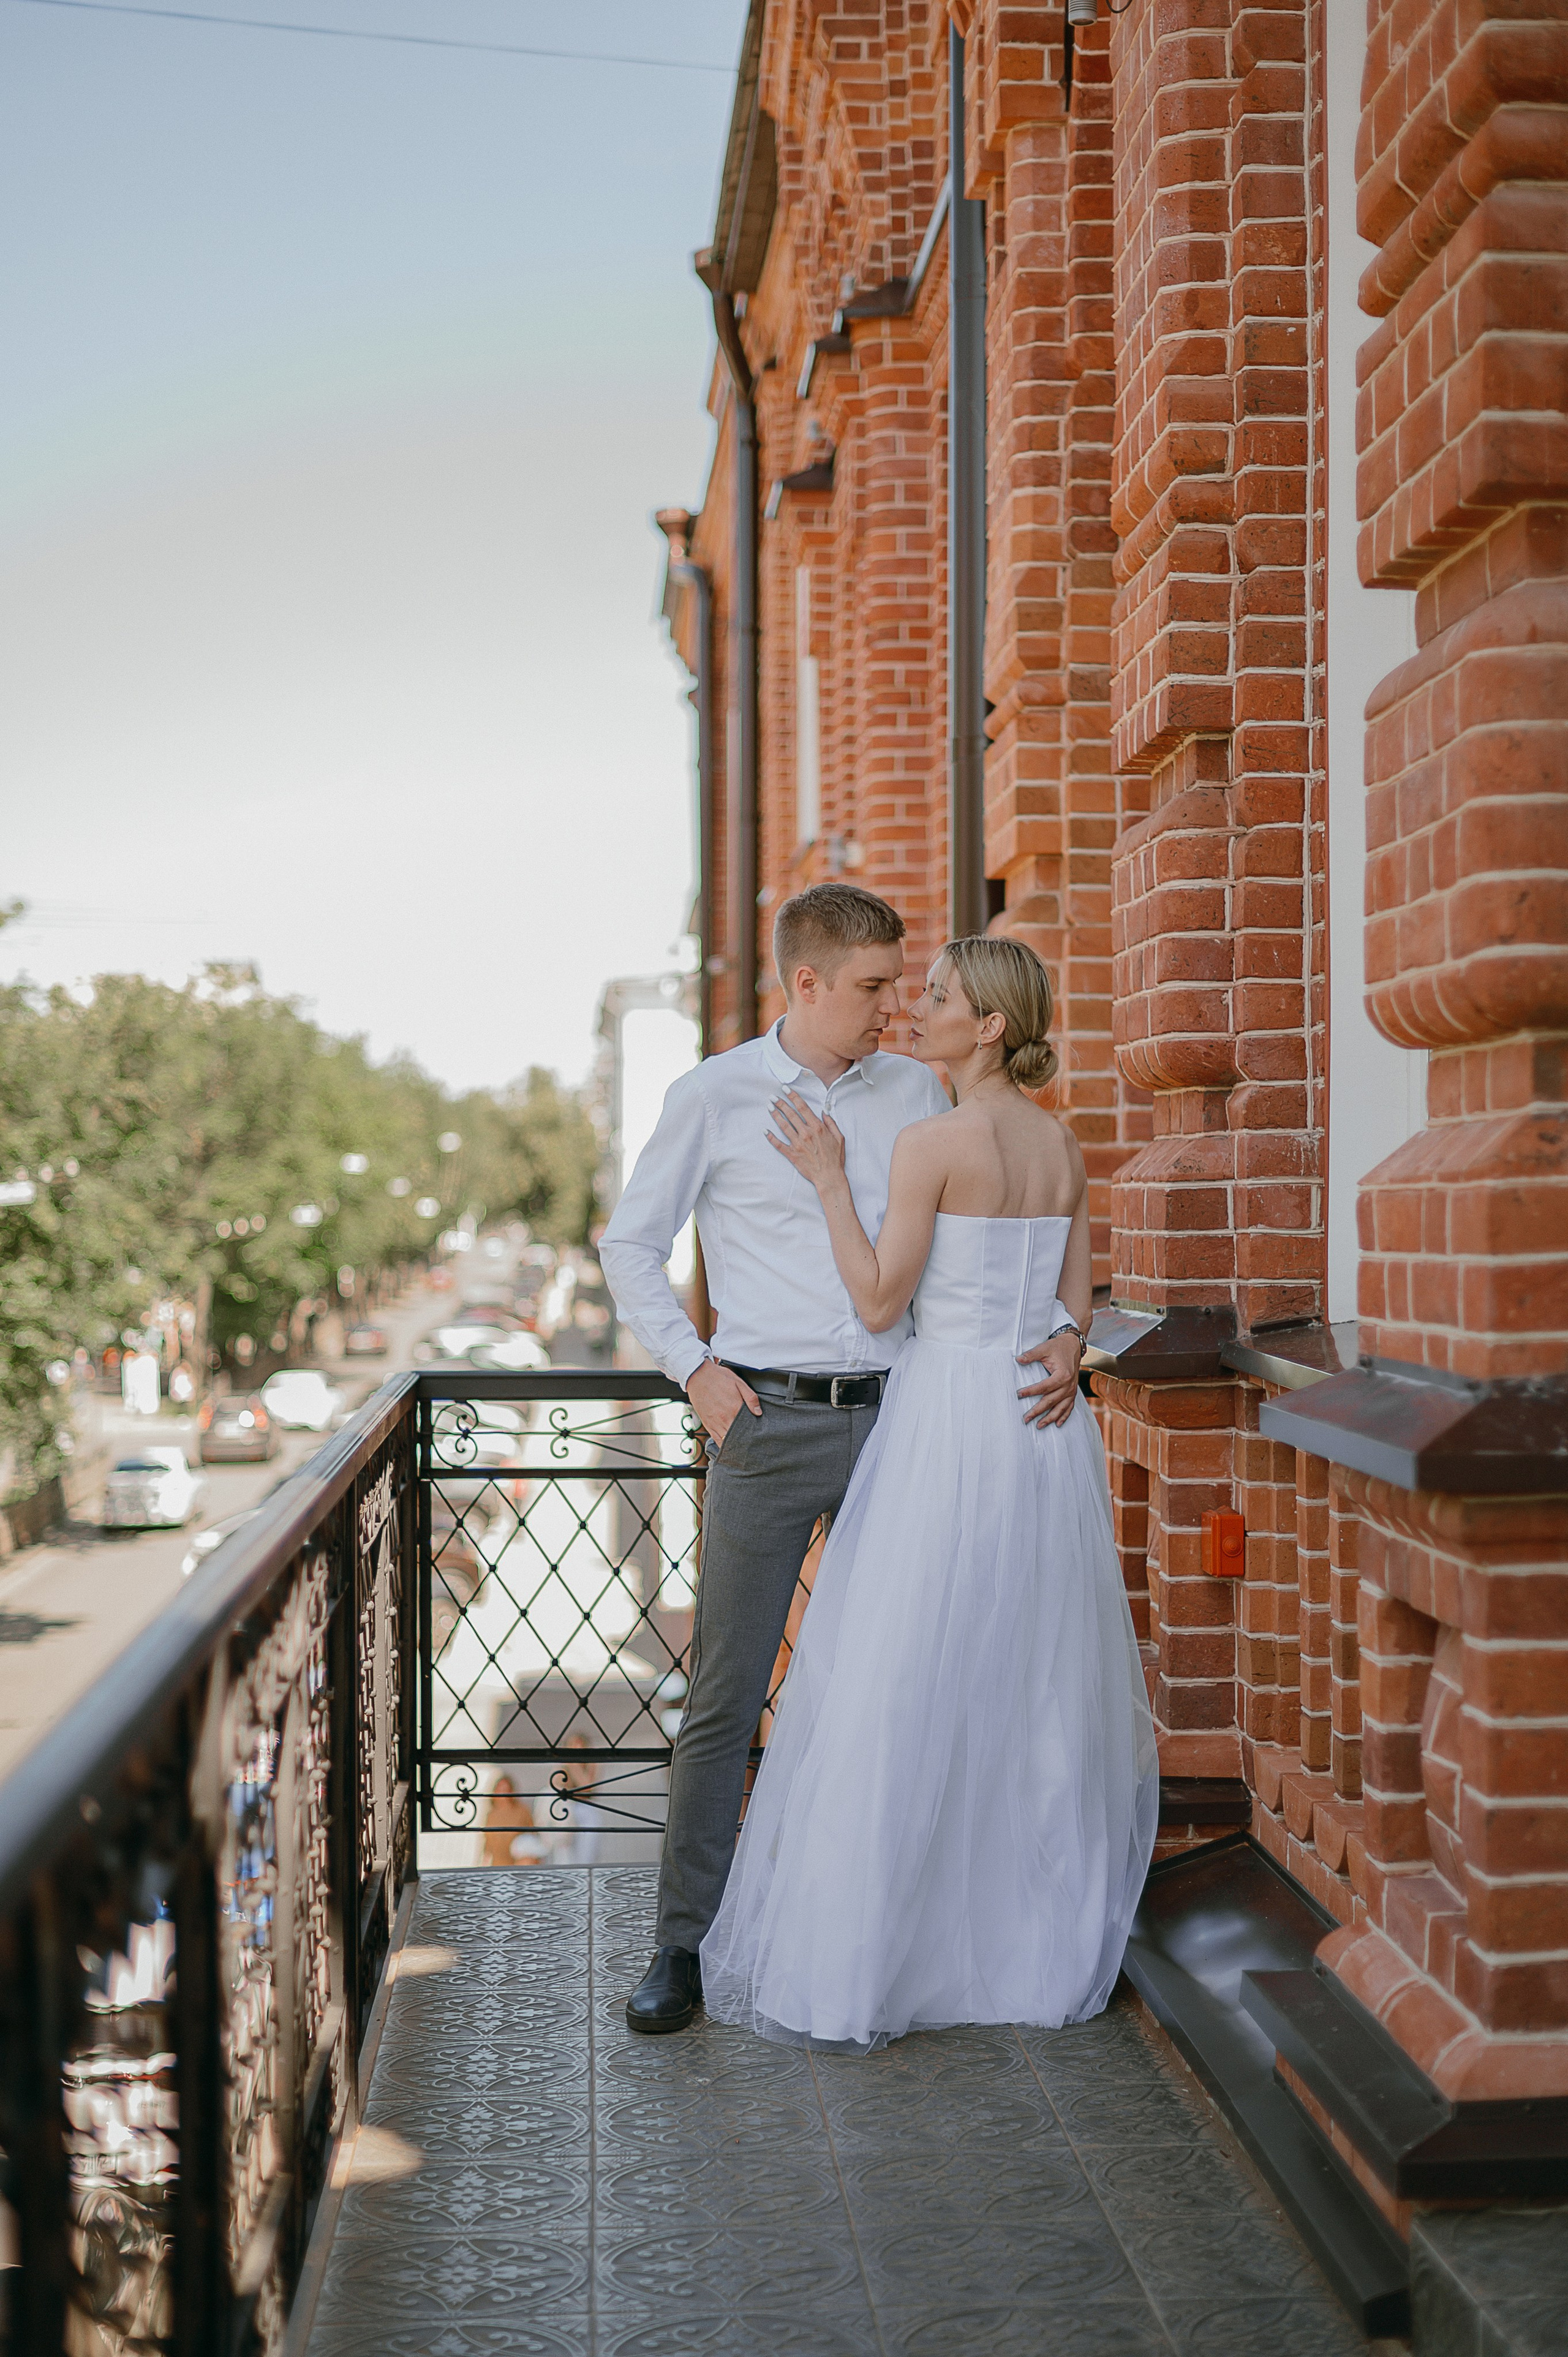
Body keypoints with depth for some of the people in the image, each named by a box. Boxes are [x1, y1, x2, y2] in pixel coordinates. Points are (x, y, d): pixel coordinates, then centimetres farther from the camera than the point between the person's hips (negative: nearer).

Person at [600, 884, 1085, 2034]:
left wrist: (1058, 1330, -2)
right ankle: (686, 1945, 8)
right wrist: (695, 1367, -2)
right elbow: (631, 1245, 8)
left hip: (893, 1417, 3)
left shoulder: (919, 1092, 9)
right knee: (727, 1696, -1)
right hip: (768, 1421, -3)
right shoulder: (715, 1098, 0)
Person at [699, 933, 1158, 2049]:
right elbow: (1076, 1305, 11)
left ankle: (853, 1976, 3)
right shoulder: (1064, 1142, 8)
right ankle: (1048, 1945, 24)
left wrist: (831, 1179, -8)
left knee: (901, 1692, -2)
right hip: (1049, 1424, 7)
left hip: (950, 1416, -7)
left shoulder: (932, 1142, -13)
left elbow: (881, 1301, -13)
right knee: (1042, 1686, 14)